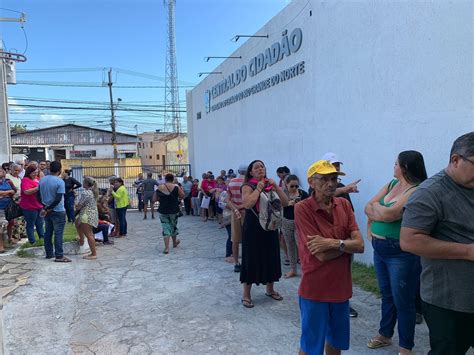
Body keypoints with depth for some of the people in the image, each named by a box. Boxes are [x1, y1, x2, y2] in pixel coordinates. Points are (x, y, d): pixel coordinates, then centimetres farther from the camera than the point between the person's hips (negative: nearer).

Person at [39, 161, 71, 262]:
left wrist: (45, 206, 14)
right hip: (58, 211, -6)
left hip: (47, 211, 7)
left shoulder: (42, 180, 4)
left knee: (48, 232, 14)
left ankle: (49, 253, 22)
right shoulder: (60, 181, -16)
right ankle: (59, 256, 0)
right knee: (58, 233, -2)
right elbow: (58, 199, -21)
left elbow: (39, 195, 10)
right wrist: (49, 208, -12)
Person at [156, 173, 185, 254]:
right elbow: (182, 196, -5)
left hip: (163, 211, 1)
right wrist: (181, 189, 13)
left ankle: (167, 247, -4)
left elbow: (156, 198, 5)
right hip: (174, 210, -1)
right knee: (173, 226, 19)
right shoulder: (176, 187, -10)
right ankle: (175, 242, 38)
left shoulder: (159, 187, -3)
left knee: (165, 228, 3)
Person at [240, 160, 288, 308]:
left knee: (271, 257, 13)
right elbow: (247, 204, -25)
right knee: (251, 259, 0)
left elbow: (285, 202, -2)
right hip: (253, 228, -5)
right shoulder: (247, 186, -7)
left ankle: (270, 289, 32)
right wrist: (258, 189, -19)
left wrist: (276, 187, -11)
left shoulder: (271, 185, 7)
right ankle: (246, 294, 13)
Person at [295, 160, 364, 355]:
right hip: (315, 289, -5)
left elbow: (360, 245, -7)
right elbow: (321, 254, -21)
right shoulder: (302, 208, -17)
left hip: (341, 287, 5)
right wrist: (348, 243, -9)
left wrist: (334, 243, -22)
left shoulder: (344, 204, 0)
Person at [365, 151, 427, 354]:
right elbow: (368, 208, 3)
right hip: (379, 248, 8)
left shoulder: (416, 191, -17)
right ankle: (385, 334, 37)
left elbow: (388, 215, -25)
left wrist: (375, 206, -6)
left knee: (403, 301, 5)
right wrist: (382, 213, -15)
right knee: (387, 295, 21)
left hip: (402, 253, -7)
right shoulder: (391, 184, 8)